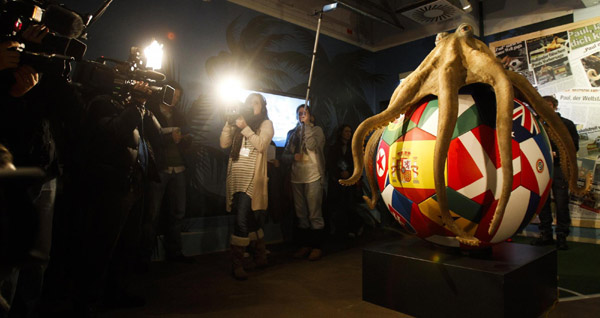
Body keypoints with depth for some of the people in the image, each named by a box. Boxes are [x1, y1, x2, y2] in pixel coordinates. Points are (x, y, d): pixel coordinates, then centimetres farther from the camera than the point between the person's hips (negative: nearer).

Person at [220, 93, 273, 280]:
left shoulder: (266, 124, 6)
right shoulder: (239, 123, 18)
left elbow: (261, 145, -10)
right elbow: (224, 144, 9)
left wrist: (245, 128, -13)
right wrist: (229, 123, -1)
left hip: (252, 176, -5)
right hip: (235, 175, 5)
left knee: (242, 219, -14)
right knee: (248, 217, 12)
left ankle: (237, 264, -7)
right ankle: (260, 256, 28)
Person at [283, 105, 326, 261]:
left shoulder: (317, 130, 5)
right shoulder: (292, 133, 17)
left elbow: (312, 145, -16)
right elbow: (285, 155, 14)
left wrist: (307, 124, -11)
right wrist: (293, 157, -8)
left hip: (313, 177, -5)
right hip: (296, 177, 5)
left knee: (314, 214, -4)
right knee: (301, 215, 9)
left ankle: (317, 246, 6)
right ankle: (305, 245, 19)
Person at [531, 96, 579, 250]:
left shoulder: (566, 124, 8)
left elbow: (574, 146, 2)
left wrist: (556, 153, -11)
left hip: (559, 168, -2)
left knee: (561, 203, -3)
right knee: (542, 202, 4)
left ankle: (561, 236, 6)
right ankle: (546, 234, 14)